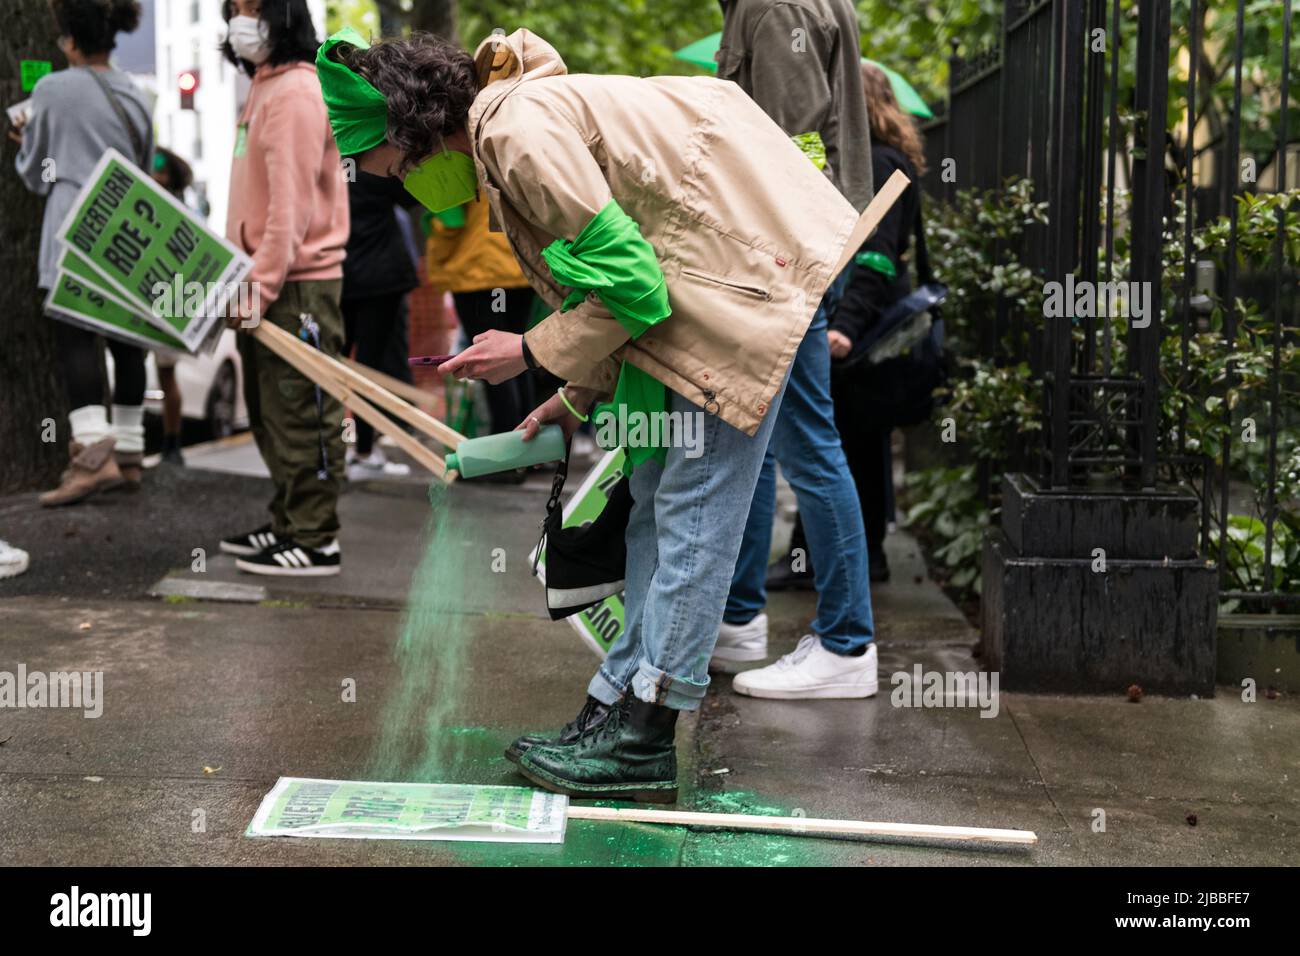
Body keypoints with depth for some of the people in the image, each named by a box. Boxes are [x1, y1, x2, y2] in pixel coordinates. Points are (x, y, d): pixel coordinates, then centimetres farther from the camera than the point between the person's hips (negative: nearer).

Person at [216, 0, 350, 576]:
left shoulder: (294, 92, -13)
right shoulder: (263, 89, 17)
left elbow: (291, 206, -20)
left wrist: (261, 285, -22)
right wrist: (244, 278, 19)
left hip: (298, 286, -10)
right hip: (264, 285, 10)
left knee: (301, 417, -4)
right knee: (271, 416, 16)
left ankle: (316, 541, 3)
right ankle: (289, 526, 26)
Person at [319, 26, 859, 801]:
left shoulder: (521, 131, -19)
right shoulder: (503, 133, 13)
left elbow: (628, 280, -21)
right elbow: (627, 275, 18)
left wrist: (531, 352, -9)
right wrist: (578, 396, 14)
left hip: (739, 266, -11)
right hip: (695, 276, 11)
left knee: (693, 502, -8)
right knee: (657, 498, 10)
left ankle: (643, 739, -3)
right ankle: (620, 700, 16)